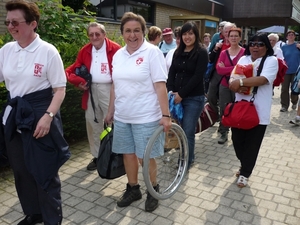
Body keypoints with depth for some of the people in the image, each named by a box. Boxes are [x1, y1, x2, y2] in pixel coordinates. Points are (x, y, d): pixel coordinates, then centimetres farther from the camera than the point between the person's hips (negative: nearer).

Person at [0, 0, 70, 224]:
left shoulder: (48, 51, -9)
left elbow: (60, 89, -9)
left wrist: (48, 116, -19)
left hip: (40, 114, -5)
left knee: (45, 171, 4)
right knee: (21, 170, 15)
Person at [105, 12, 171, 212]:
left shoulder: (152, 52, -9)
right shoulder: (118, 55, 8)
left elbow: (160, 86, -14)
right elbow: (115, 85, 14)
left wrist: (165, 115, -18)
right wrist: (111, 111, 16)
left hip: (146, 117, -5)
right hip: (122, 117, 6)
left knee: (146, 157, 4)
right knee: (128, 153, 15)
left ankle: (153, 190, 28)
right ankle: (133, 189, 34)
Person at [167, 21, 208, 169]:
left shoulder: (202, 52, -6)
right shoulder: (178, 52, 11)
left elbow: (198, 77, -13)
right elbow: (172, 73, 8)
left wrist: (181, 94, -15)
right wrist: (171, 91, -8)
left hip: (194, 98, -5)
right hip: (177, 96, 5)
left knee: (187, 132, -3)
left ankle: (186, 162, 14)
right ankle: (189, 156, 30)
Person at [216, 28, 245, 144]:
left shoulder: (244, 52, -6)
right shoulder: (223, 53, 5)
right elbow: (219, 70, -7)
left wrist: (226, 69, -13)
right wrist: (235, 69, -15)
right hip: (224, 86, 4)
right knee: (224, 110, 8)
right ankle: (224, 133, 21)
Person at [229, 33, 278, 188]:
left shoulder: (271, 60, -3)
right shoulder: (243, 59, 11)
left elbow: (262, 80, -21)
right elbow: (232, 82, 3)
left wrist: (240, 82, -21)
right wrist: (237, 87, -18)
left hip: (258, 112, -4)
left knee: (252, 145, 5)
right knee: (237, 140, 10)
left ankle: (245, 173, 23)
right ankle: (244, 165, 36)